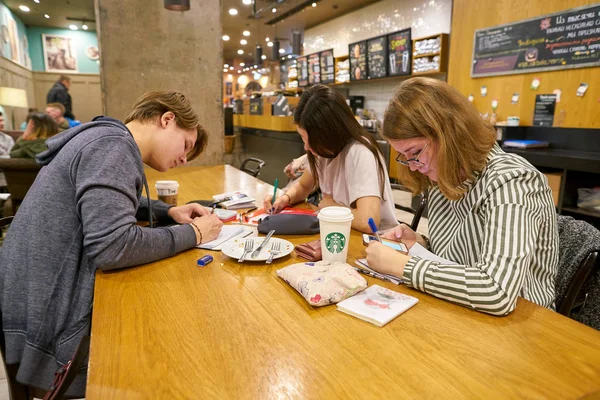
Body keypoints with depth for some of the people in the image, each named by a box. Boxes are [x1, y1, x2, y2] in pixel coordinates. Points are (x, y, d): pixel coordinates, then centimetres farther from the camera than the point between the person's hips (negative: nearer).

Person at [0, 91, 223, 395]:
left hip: (52, 293, 9)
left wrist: (170, 212, 8)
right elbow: (111, 246, -31)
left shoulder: (109, 141, 10)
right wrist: (192, 233, -17)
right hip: (52, 316, -9)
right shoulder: (112, 145, -21)